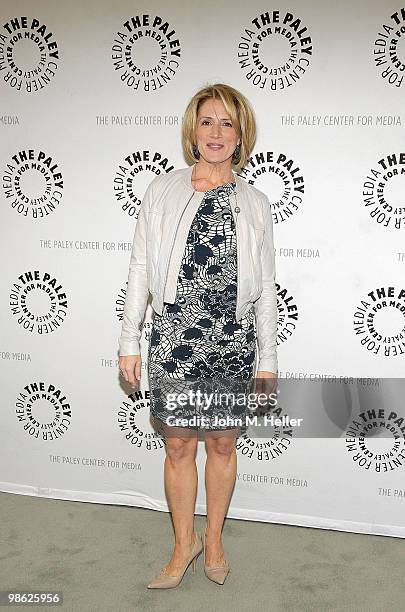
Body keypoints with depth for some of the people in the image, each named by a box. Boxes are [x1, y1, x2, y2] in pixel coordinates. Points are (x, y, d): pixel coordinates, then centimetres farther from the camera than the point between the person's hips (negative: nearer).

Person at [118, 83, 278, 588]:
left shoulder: (255, 204, 4)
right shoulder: (163, 190, 2)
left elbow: (266, 287, 5)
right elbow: (140, 269, 2)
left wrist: (268, 358, 3)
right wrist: (129, 341, -1)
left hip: (233, 342, 1)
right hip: (174, 338, 0)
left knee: (223, 444, 12)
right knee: (178, 446, 8)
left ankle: (214, 538, 35)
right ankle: (185, 543, 30)